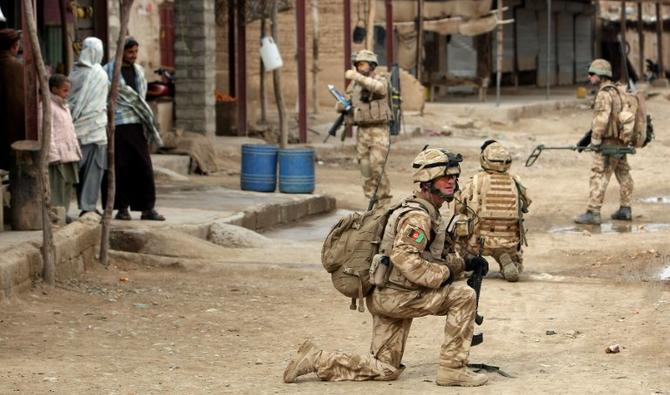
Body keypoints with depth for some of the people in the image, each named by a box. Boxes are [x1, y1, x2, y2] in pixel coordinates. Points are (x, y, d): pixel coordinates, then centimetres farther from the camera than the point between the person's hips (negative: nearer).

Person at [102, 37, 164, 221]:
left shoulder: (139, 71, 14)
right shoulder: (109, 71, -2)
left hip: (136, 123, 4)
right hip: (117, 123, -4)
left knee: (143, 166, 0)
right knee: (120, 167, -1)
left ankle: (148, 208, 2)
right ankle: (122, 207, 7)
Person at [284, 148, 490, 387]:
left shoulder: (430, 213, 14)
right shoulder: (417, 216, -18)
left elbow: (438, 255, 22)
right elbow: (404, 258, -30)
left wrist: (466, 263, 6)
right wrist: (442, 275, -23)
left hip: (388, 296, 10)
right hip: (395, 295, -10)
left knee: (385, 370, 14)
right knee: (463, 296, -13)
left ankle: (316, 360, 11)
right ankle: (452, 369, -8)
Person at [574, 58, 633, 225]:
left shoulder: (605, 93, -17)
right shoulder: (617, 90, 13)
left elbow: (601, 118, -26)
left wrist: (595, 139, -19)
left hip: (608, 143, -10)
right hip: (620, 141, 10)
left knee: (598, 177, -9)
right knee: (623, 174, 15)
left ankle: (593, 213, -12)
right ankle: (625, 210, 22)